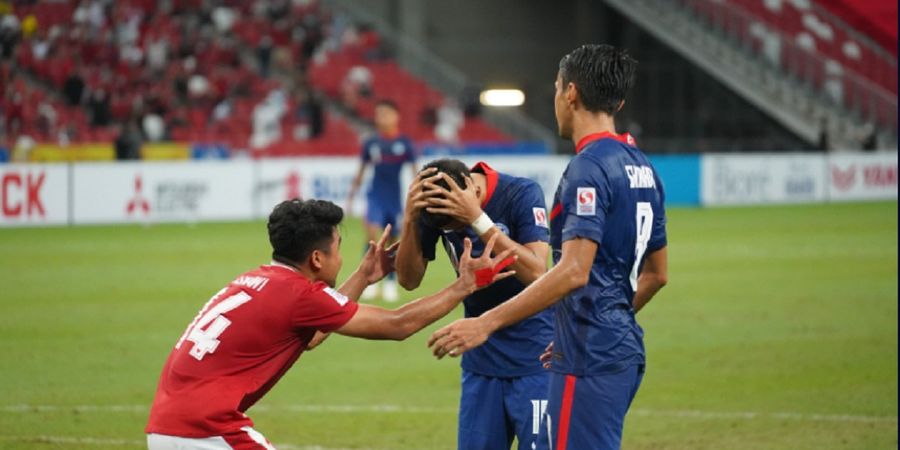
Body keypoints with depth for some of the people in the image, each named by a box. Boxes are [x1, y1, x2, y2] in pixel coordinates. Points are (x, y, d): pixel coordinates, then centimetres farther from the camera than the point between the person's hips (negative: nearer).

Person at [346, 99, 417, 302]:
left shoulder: (404, 143, -3)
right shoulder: (371, 144, 1)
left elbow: (414, 171, 3)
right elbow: (361, 172, 12)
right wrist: (351, 197, 12)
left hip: (394, 198, 0)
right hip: (375, 196, 0)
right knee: (372, 232, -19)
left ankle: (390, 283, 23)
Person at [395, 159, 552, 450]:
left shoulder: (522, 194, -17)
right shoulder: (435, 206, -5)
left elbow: (536, 273, -27)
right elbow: (409, 279, -4)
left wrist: (478, 219, -33)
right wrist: (410, 219, -20)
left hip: (534, 359, -5)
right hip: (481, 361, 5)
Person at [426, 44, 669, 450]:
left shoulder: (588, 168, -15)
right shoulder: (642, 168, 13)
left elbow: (574, 272, -25)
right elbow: (656, 273, 20)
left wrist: (487, 323, -26)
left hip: (589, 360, -9)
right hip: (622, 350, 9)